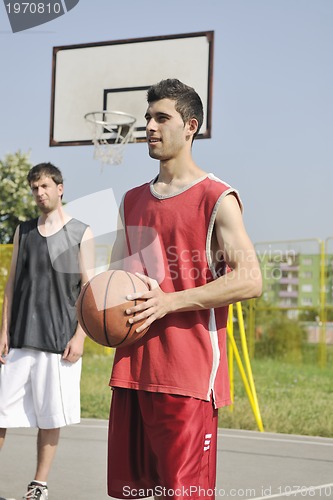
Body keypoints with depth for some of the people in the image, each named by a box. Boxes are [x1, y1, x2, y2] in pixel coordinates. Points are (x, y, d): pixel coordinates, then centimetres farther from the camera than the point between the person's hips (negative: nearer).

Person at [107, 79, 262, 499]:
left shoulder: (216, 198, -5)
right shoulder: (132, 202, 17)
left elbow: (249, 280, -14)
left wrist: (169, 302, -19)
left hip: (188, 372, -7)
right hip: (132, 367, 7)